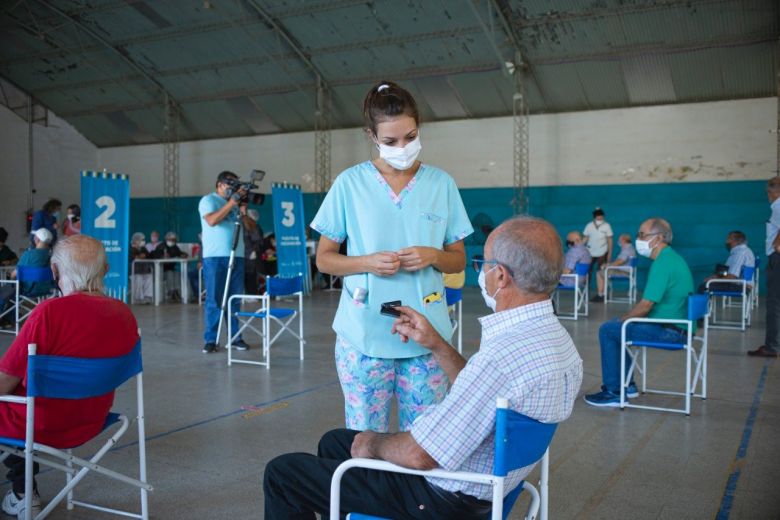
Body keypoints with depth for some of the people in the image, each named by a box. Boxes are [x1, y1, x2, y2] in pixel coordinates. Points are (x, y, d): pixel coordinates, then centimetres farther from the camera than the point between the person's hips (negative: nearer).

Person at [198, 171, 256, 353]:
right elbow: (212, 220, -17)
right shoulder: (208, 200, 2)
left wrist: (244, 213, -7)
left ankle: (235, 337, 10)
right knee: (214, 299, -3)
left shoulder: (237, 201, 16)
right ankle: (210, 339, 1)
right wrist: (231, 202, -16)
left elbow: (251, 227, 13)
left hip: (237, 256, 5)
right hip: (214, 257, -5)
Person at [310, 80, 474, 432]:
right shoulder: (350, 183, 0)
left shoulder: (441, 184, 5)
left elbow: (458, 260, 10)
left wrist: (433, 256, -11)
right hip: (364, 335, -1)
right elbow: (324, 259, 4)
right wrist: (367, 262, -14)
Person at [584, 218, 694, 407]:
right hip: (678, 326, 10)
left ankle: (613, 392, 0)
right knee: (616, 326, 20)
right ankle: (627, 385, 25)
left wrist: (621, 320, -4)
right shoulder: (672, 258, 13)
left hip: (669, 331, -10)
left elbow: (645, 306, -22)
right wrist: (621, 320, 12)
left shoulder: (663, 264, -20)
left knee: (607, 330, -7)